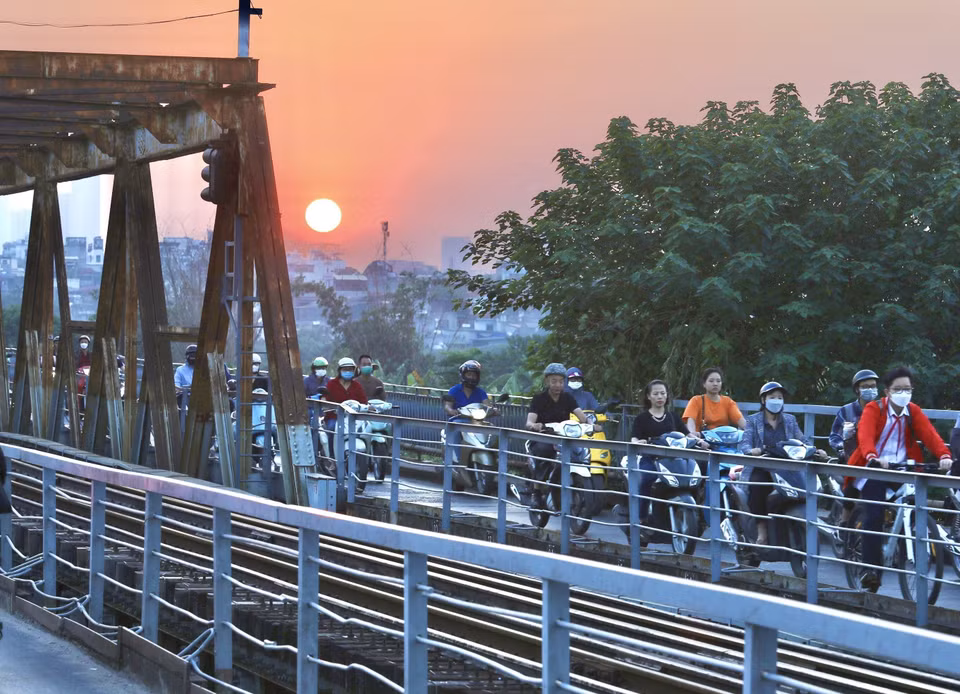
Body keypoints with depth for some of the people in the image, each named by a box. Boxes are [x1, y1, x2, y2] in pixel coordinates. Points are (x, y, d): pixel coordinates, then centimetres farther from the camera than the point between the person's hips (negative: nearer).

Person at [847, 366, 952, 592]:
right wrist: (872, 457, -44)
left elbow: (929, 433, -11)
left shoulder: (914, 411, 6)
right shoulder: (873, 409, -4)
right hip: (875, 469, -3)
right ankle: (871, 569, -19)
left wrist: (944, 455, -31)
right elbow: (865, 435, -23)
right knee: (874, 516, -19)